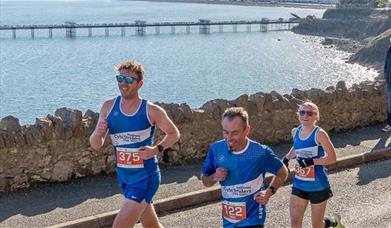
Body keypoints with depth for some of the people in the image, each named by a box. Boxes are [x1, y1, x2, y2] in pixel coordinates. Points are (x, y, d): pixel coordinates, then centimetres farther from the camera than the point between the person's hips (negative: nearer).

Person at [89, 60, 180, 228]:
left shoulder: (152, 111, -13)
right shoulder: (109, 107, -1)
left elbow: (174, 134, 2)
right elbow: (96, 145, 3)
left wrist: (157, 149, -16)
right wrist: (98, 133, -19)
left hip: (145, 177, -5)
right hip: (123, 176, 6)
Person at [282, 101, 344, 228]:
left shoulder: (319, 134, -15)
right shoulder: (295, 132, 2)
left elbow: (332, 158, -16)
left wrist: (312, 162, -27)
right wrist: (287, 158, 8)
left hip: (318, 186, -5)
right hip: (299, 185, 5)